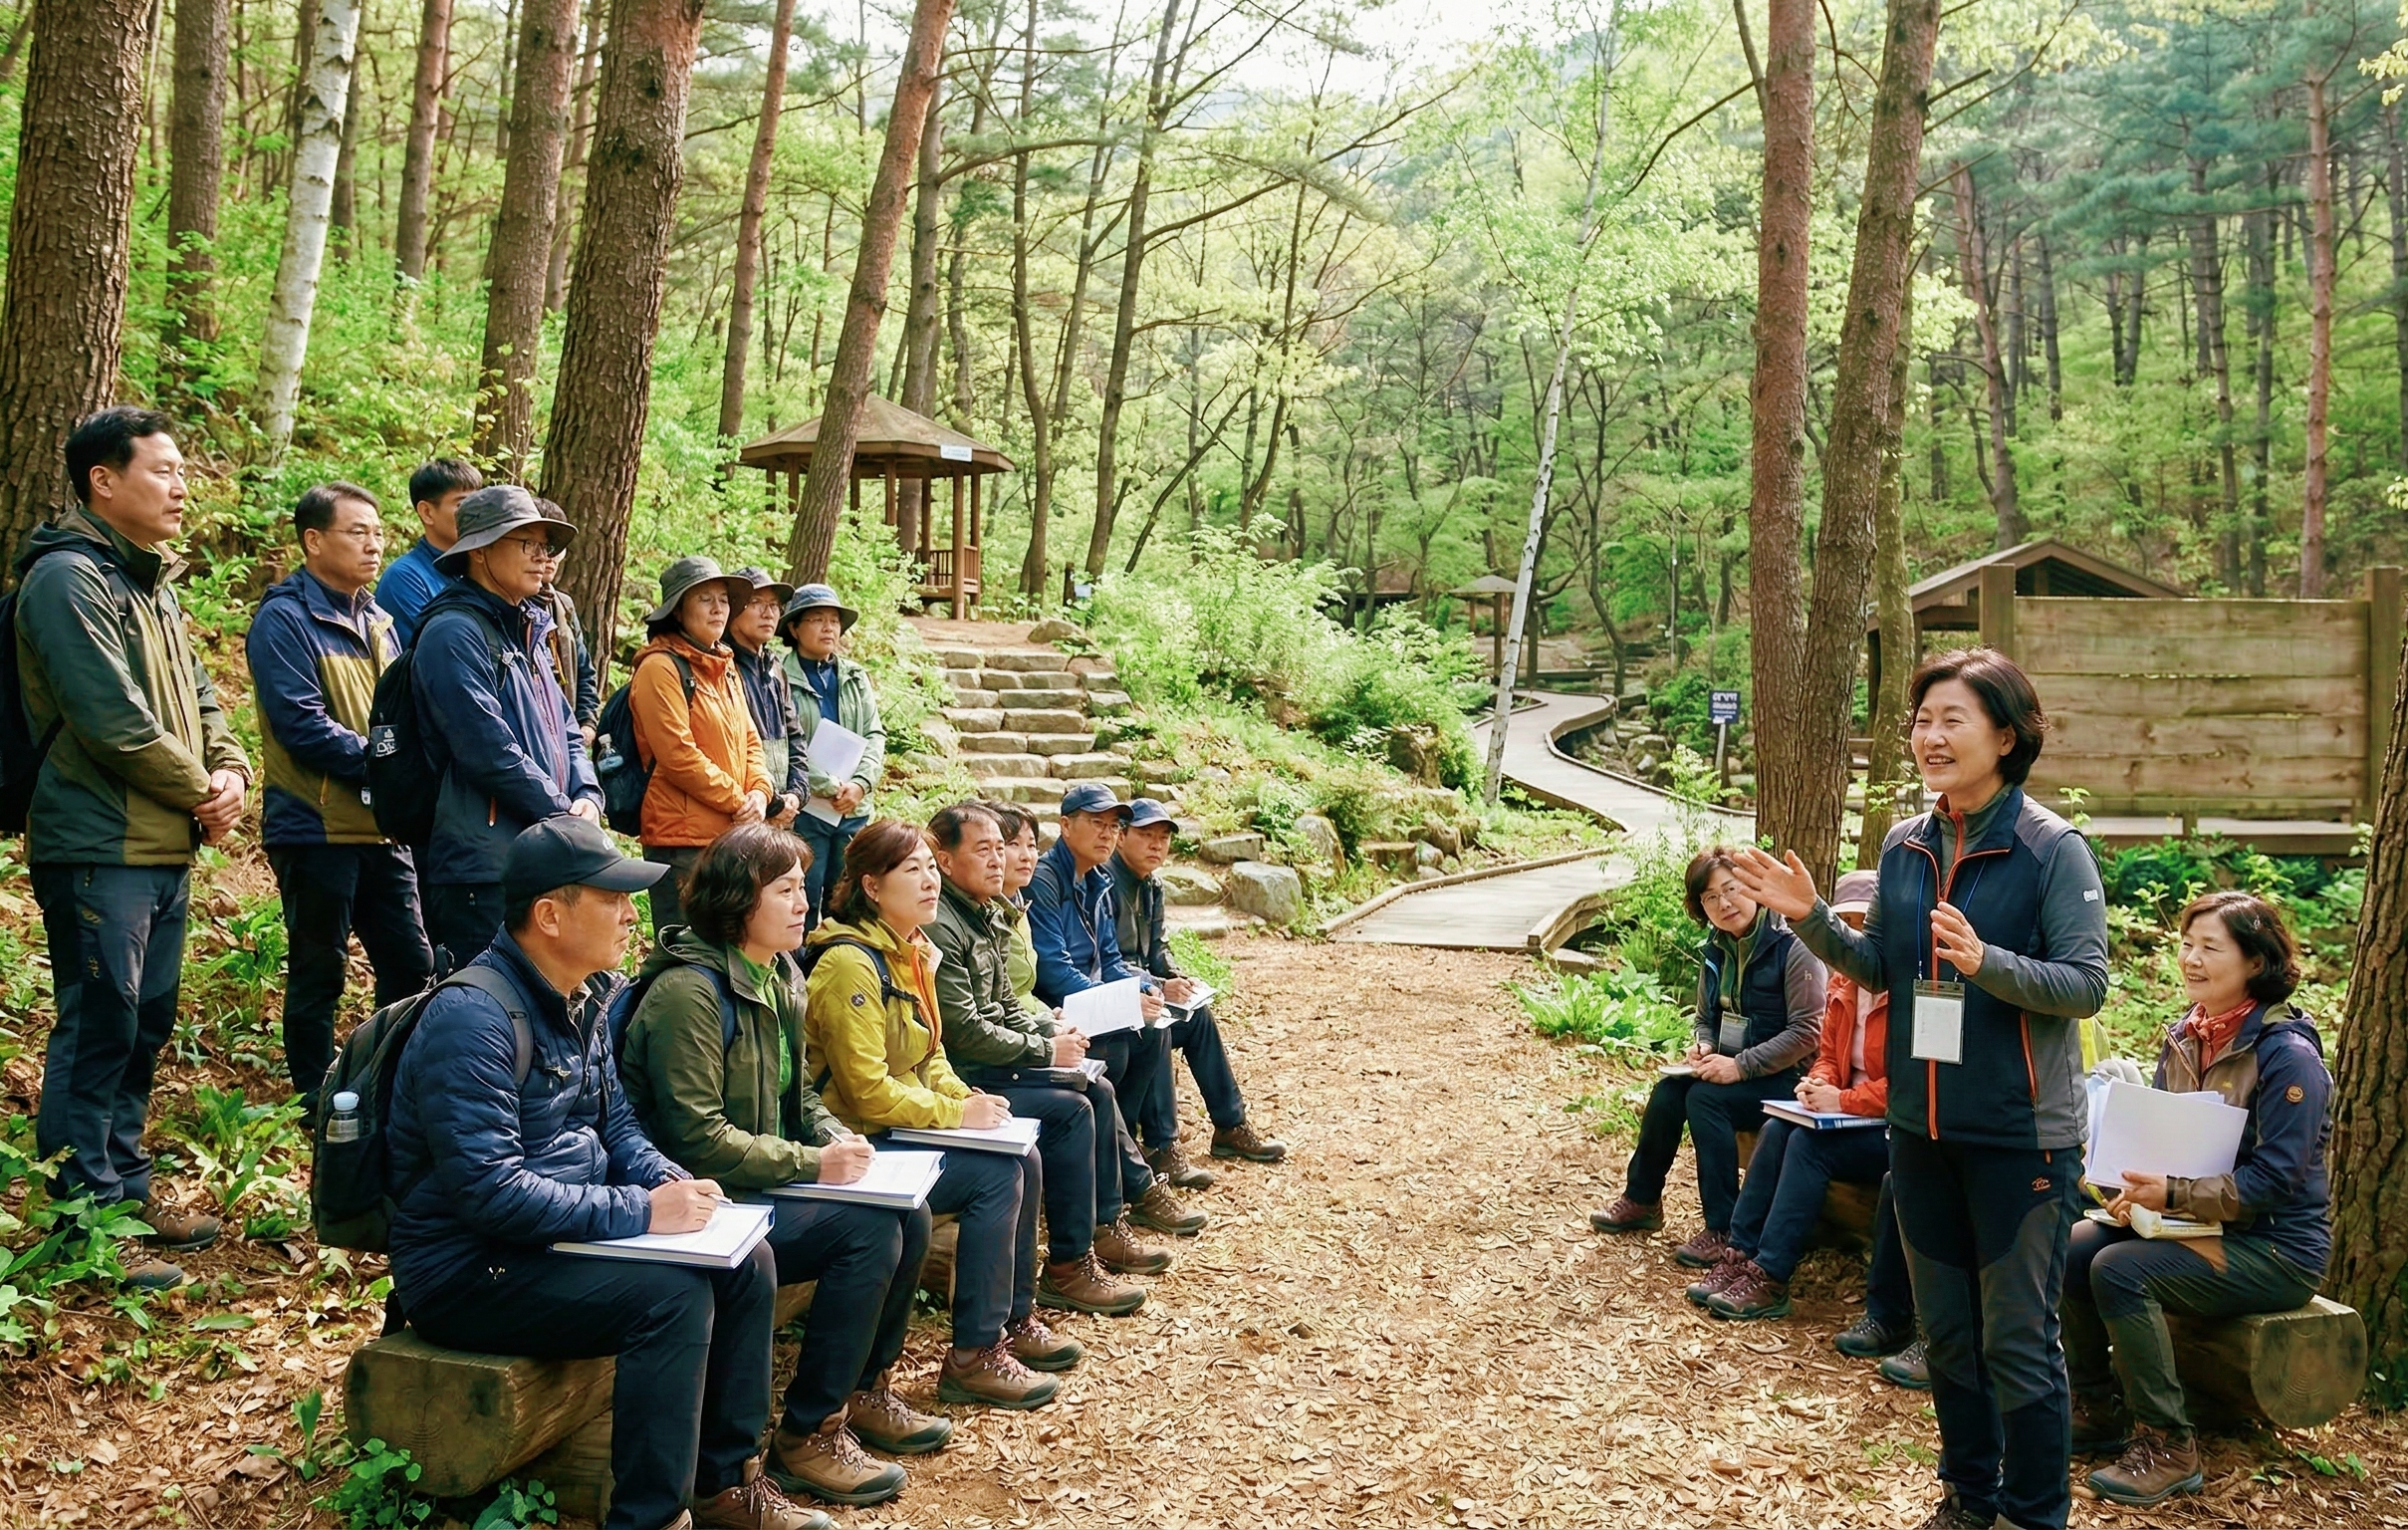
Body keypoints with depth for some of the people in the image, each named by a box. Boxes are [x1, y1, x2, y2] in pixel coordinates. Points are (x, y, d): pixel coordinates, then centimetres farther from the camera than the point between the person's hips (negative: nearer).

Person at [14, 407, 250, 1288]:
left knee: (146, 1026, 16)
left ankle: (126, 1186, 28)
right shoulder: (67, 578, -13)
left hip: (165, 850, 9)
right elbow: (115, 721, -20)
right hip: (99, 850, -9)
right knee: (97, 1030, -3)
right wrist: (200, 794, -9)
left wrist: (229, 769, -2)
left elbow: (196, 696, 18)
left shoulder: (153, 584, 16)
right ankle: (87, 1215, 5)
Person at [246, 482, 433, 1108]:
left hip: (383, 828, 7)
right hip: (318, 827, -7)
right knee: (318, 974, 4)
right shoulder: (284, 622, -10)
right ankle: (318, 1105, 16)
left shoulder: (377, 623, 14)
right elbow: (303, 726, -19)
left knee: (411, 965, 11)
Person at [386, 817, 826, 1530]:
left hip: (558, 1236, 9)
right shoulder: (474, 1016, -23)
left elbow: (614, 1125, 15)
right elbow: (489, 1189, -29)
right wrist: (638, 1211, -25)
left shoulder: (583, 998, 6)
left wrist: (673, 1183, -6)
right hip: (468, 1270, -9)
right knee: (673, 1296, -25)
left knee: (747, 1262, -1)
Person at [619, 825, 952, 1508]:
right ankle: (808, 1435, -11)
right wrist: (812, 1163, -21)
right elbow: (696, 1139, -24)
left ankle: (865, 1390, 14)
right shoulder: (688, 991, -20)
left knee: (910, 1218, -5)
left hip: (766, 1182, 9)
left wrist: (836, 1138, -2)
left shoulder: (780, 979, 10)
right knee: (869, 1230, -22)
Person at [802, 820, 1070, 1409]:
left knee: (1024, 1161, 2)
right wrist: (955, 1113, -17)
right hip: (856, 1145, -10)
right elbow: (866, 1090, -24)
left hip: (904, 1126, 10)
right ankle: (973, 1356, -12)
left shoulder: (912, 952, 9)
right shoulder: (852, 964, -21)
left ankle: (1016, 1320, 16)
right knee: (994, 1177, -19)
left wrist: (968, 1098, 0)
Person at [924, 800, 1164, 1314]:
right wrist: (1046, 1051, -13)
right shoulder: (941, 928, -20)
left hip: (992, 1062, 10)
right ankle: (1068, 1267, -13)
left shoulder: (983, 916, 13)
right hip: (958, 1078, -10)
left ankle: (1104, 1227, 18)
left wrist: (1051, 1034, 1)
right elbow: (966, 1031, -23)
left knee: (1097, 1090, 8)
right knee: (1069, 1110, -20)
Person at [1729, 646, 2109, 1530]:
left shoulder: (2052, 849, -12)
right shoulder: (1905, 845, 4)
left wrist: (1985, 962, -31)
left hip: (2020, 1134, -6)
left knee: (2016, 1341, 3)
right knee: (1944, 1329, 17)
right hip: (1921, 1126, 6)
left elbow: (2086, 984, -16)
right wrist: (1811, 918, -3)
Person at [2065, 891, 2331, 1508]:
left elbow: (2273, 1181, -21)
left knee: (2120, 1270, -28)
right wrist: (2134, 1187, -9)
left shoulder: (2288, 1054, -17)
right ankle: (2099, 1410, 2)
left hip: (2275, 1245, -7)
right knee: (2072, 1249, -14)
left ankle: (2168, 1446, -14)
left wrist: (2173, 1194, -29)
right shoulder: (2185, 1038, 6)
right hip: (2193, 1222, 7)